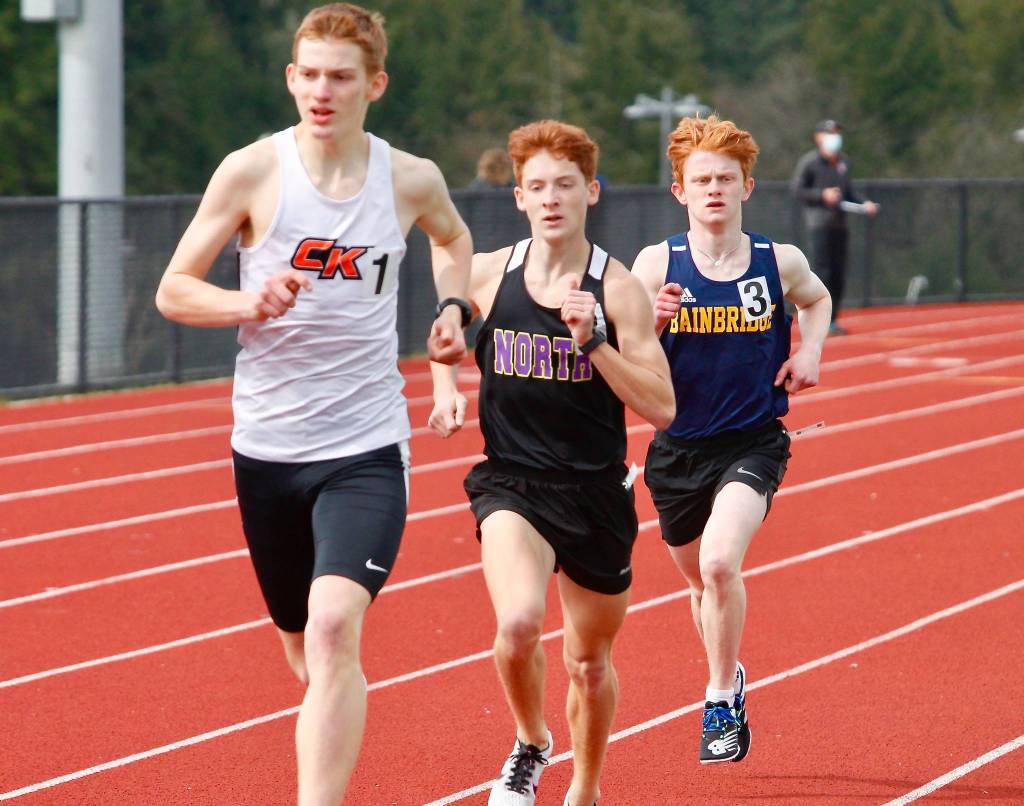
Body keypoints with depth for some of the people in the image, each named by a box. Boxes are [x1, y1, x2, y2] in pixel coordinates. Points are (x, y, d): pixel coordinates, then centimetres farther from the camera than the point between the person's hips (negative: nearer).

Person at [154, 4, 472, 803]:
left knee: (334, 628, -23)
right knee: (307, 650, 14)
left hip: (368, 448, -1)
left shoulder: (413, 180, 1)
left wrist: (453, 306, 6)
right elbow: (172, 290, 0)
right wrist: (248, 303, -20)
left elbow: (453, 237, 26)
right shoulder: (251, 172, -5)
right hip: (266, 451, 1)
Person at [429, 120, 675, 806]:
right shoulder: (486, 275, -2)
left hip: (596, 492, 0)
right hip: (511, 483, 0)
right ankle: (531, 744, 4)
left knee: (590, 661, 13)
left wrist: (592, 340, -23)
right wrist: (446, 391, 2)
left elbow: (662, 408, -13)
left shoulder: (617, 290, -8)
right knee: (518, 623, -26)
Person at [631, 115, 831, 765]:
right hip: (680, 447, 2)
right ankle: (730, 675, 49)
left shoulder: (780, 262, -4)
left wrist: (809, 352, 1)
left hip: (754, 443, -2)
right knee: (700, 579, 19)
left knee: (719, 563, -25)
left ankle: (721, 703, -8)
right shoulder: (657, 266, -7)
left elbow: (818, 300, 20)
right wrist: (654, 321, -26)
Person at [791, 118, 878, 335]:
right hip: (818, 225, -7)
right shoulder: (809, 162, -4)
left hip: (839, 225, 7)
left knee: (838, 275, 6)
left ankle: (831, 320, 12)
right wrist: (822, 195, -16)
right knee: (822, 272, -12)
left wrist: (864, 204, 9)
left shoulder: (843, 162, 17)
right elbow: (797, 190, -6)